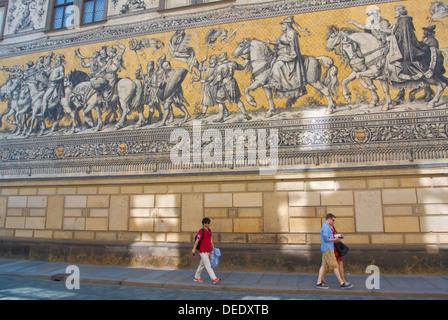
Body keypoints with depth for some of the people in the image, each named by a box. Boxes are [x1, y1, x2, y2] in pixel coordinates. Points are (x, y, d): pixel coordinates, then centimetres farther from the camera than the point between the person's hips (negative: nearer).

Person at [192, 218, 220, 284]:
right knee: (208, 266, -10)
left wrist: (213, 248, 18)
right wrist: (194, 249, -25)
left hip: (208, 251, 8)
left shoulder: (209, 230, 9)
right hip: (203, 252, -8)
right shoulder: (201, 231, -15)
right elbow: (197, 240, -19)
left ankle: (196, 277, 29)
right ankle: (214, 279, -14)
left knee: (202, 265, 17)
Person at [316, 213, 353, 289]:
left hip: (328, 249, 10)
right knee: (335, 266, -6)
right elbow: (325, 238, -19)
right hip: (328, 249, -10)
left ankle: (319, 283, 3)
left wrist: (335, 238, 10)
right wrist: (334, 240, -8)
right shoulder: (326, 227, -11)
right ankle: (342, 283, -2)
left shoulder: (326, 227, 22)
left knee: (324, 266, 5)